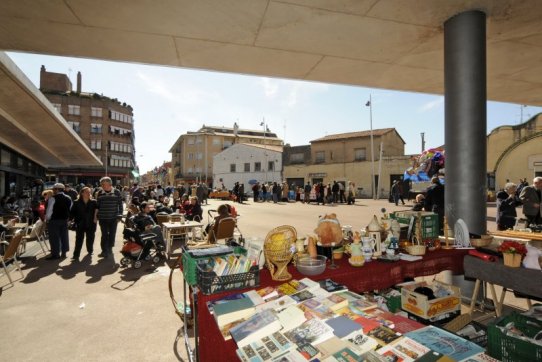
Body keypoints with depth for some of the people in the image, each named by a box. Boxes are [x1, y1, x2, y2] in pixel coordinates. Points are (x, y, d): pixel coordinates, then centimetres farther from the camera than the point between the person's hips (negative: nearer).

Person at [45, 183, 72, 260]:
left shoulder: (53, 198, -12)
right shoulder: (68, 198, 6)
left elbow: (49, 210, -12)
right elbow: (70, 209, 8)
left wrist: (47, 219, 0)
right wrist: (66, 217, 14)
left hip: (54, 220, -6)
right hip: (65, 220, 6)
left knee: (54, 237, 2)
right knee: (64, 236, 10)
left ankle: (55, 254, 6)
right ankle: (63, 253, 16)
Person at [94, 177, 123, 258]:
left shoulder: (117, 192, -4)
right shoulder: (99, 193, 1)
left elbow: (120, 205, 0)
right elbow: (97, 206, 9)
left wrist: (120, 215, -2)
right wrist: (95, 216, 8)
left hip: (113, 218, -1)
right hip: (102, 218, 1)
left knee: (112, 234, 10)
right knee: (104, 235, 3)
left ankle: (109, 249, 28)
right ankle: (104, 251, 12)